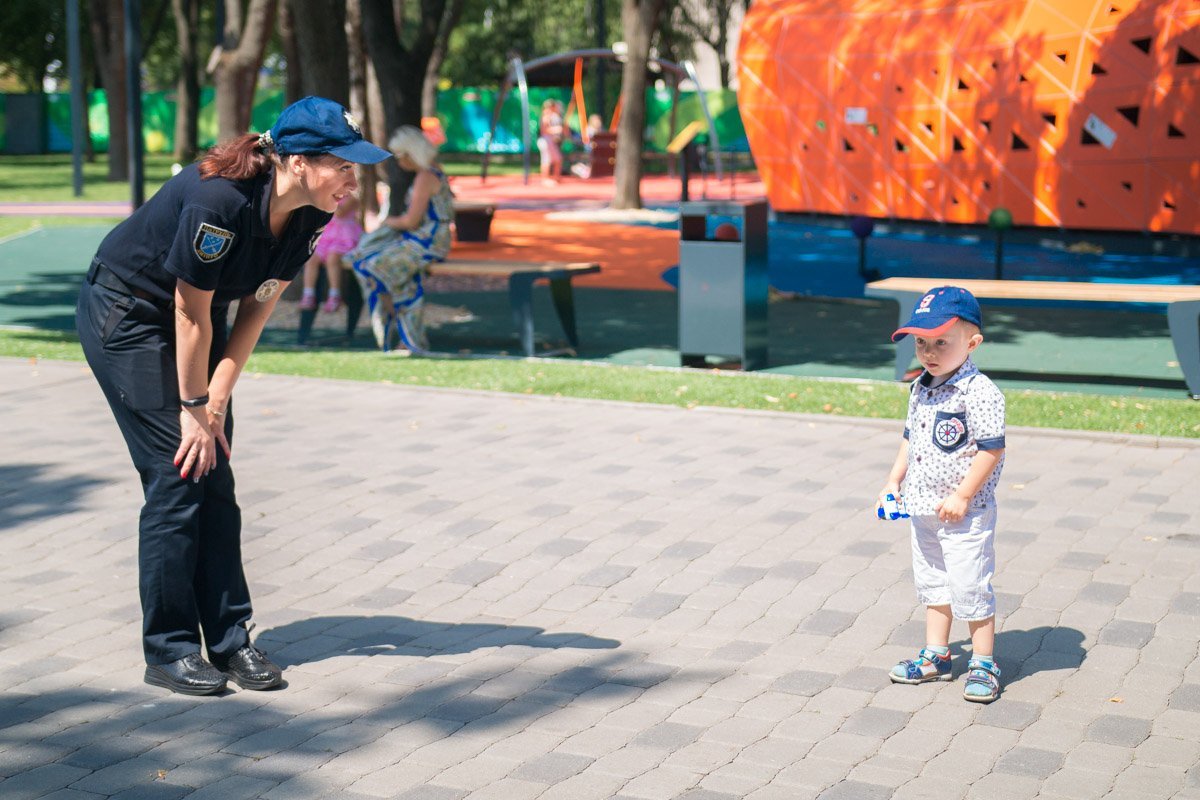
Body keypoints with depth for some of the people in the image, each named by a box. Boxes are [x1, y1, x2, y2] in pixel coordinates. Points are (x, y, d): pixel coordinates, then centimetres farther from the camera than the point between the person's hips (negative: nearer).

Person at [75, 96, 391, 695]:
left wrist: (216, 401, -10)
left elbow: (256, 309, -7)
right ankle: (169, 651, 0)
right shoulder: (219, 201, -34)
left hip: (194, 325, 7)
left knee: (214, 477, 3)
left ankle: (229, 638, 9)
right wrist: (194, 407, -15)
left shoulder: (309, 216, -12)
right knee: (177, 475, -9)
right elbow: (191, 315, -24)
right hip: (124, 319, -7)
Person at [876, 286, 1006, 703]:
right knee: (932, 584, 18)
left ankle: (983, 664, 11)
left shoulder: (978, 392, -19)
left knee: (970, 587, -2)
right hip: (923, 508, 9)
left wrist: (962, 496, -23)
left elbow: (991, 449, -21)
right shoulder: (921, 389, 7)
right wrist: (894, 482, 13)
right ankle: (935, 656, 30)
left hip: (964, 513, -8)